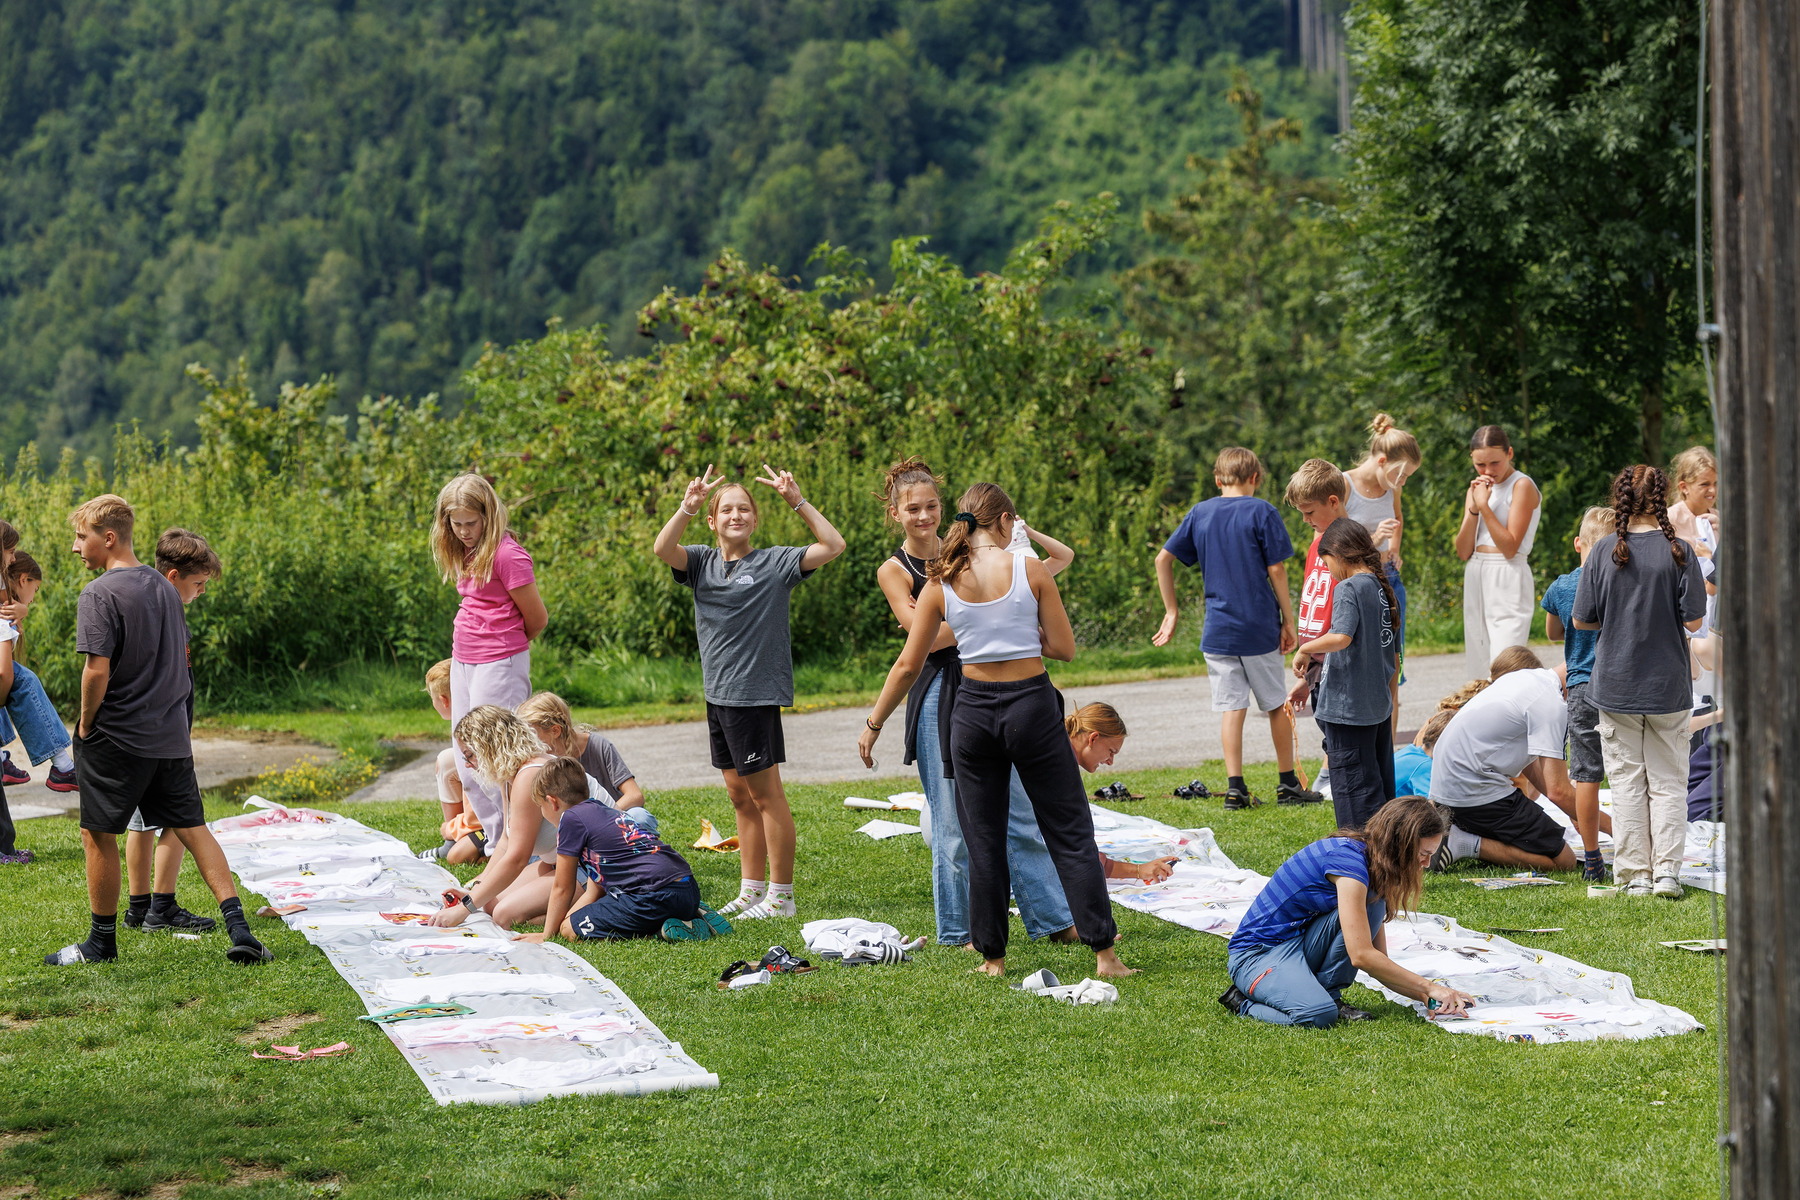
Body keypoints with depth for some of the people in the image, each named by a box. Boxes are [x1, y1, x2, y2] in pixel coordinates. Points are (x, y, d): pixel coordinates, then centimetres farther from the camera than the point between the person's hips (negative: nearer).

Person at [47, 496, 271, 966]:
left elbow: (97, 670, -22)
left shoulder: (98, 596, -15)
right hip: (171, 735, 7)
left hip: (114, 737, -7)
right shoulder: (163, 587, 10)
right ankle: (238, 928, -2)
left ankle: (102, 941, 16)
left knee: (98, 834, 7)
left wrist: (85, 722, -8)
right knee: (192, 827, 8)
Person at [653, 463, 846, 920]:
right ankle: (751, 891, 23)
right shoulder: (702, 562, 8)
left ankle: (781, 896, 5)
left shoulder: (774, 562, -3)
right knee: (740, 796, 13)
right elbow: (663, 549, -9)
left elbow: (833, 546, -11)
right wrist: (687, 507, -23)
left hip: (757, 693, -6)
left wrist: (797, 502, -18)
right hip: (718, 694, 6)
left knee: (765, 795, -2)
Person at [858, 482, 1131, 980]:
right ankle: (1104, 953, 2)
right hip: (1031, 705, -2)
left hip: (973, 710, 2)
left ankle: (993, 957, 15)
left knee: (984, 841, 12)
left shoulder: (941, 583, 0)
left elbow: (908, 665, 3)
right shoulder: (1030, 569, -6)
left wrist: (873, 724, 13)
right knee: (1070, 833, 5)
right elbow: (1065, 648, -4)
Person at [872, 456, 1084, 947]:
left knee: (1021, 812, 8)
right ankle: (959, 930, 15)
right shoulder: (894, 570, -1)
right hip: (939, 697, -4)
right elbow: (928, 636, -14)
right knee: (954, 823, 2)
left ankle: (1055, 918, 15)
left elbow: (1062, 557, 10)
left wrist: (1022, 531, -6)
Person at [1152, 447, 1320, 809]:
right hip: (1260, 628, -2)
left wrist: (1171, 611, 11)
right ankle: (1288, 785, 18)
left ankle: (1235, 787, -2)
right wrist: (1288, 622, -1)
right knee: (1277, 704, 11)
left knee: (1231, 707, 4)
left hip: (1217, 630, 3)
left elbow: (1163, 559, 5)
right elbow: (1276, 570, -8)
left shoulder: (1199, 513, 6)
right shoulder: (1261, 511, -5)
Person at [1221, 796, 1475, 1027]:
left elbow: (1379, 960, 7)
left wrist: (1426, 996, -7)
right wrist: (1429, 987, -19)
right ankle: (1245, 1001, -6)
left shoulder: (1374, 865, 6)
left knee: (1372, 902, -13)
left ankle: (1329, 995, -4)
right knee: (1319, 1015, -34)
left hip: (1302, 946, 8)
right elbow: (1361, 955, -27)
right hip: (1257, 953, -8)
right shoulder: (1349, 859, -23)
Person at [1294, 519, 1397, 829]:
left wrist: (1305, 648, -13)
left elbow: (1341, 637, -29)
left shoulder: (1348, 589, -15)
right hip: (1380, 704, 8)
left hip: (1348, 707, -8)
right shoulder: (1380, 587, 10)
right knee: (1381, 781, 15)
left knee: (1353, 784, -2)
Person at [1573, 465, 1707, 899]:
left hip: (1616, 683, 0)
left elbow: (1582, 620, -1)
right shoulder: (1679, 551, -8)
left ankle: (1635, 876, 8)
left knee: (1628, 782, 7)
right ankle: (1666, 870, 2)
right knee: (1668, 781, 9)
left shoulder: (1604, 551, -6)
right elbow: (1694, 620, -8)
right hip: (1669, 684, 0)